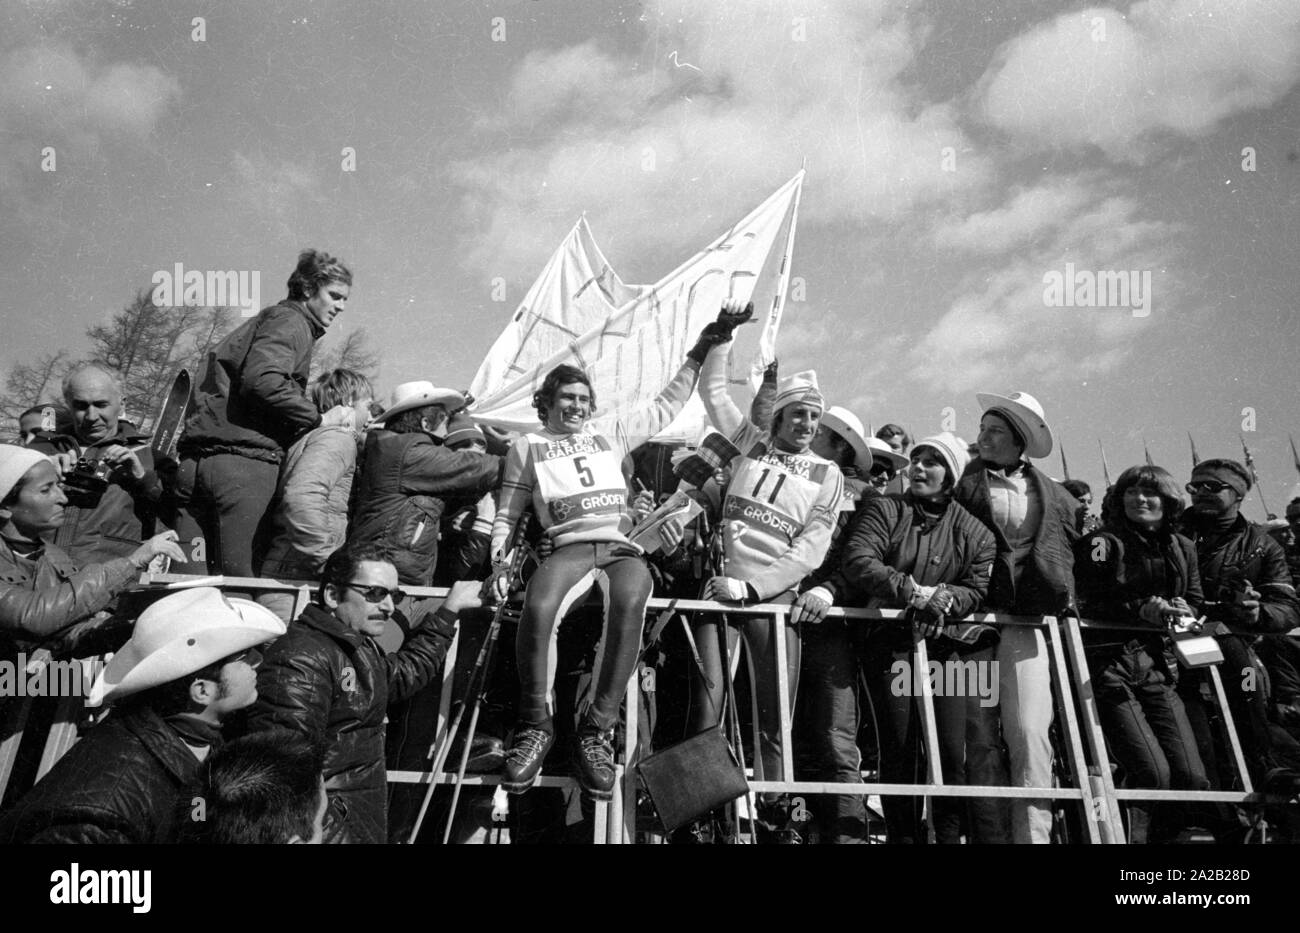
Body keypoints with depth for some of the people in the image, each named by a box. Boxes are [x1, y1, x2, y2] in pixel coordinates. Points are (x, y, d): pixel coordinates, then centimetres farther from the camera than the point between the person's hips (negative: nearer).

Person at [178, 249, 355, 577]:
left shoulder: (269, 319, 30)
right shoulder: (289, 321, 0)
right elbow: (262, 380, -18)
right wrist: (319, 418, -10)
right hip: (242, 458, -10)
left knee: (223, 578, 7)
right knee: (240, 581, -13)